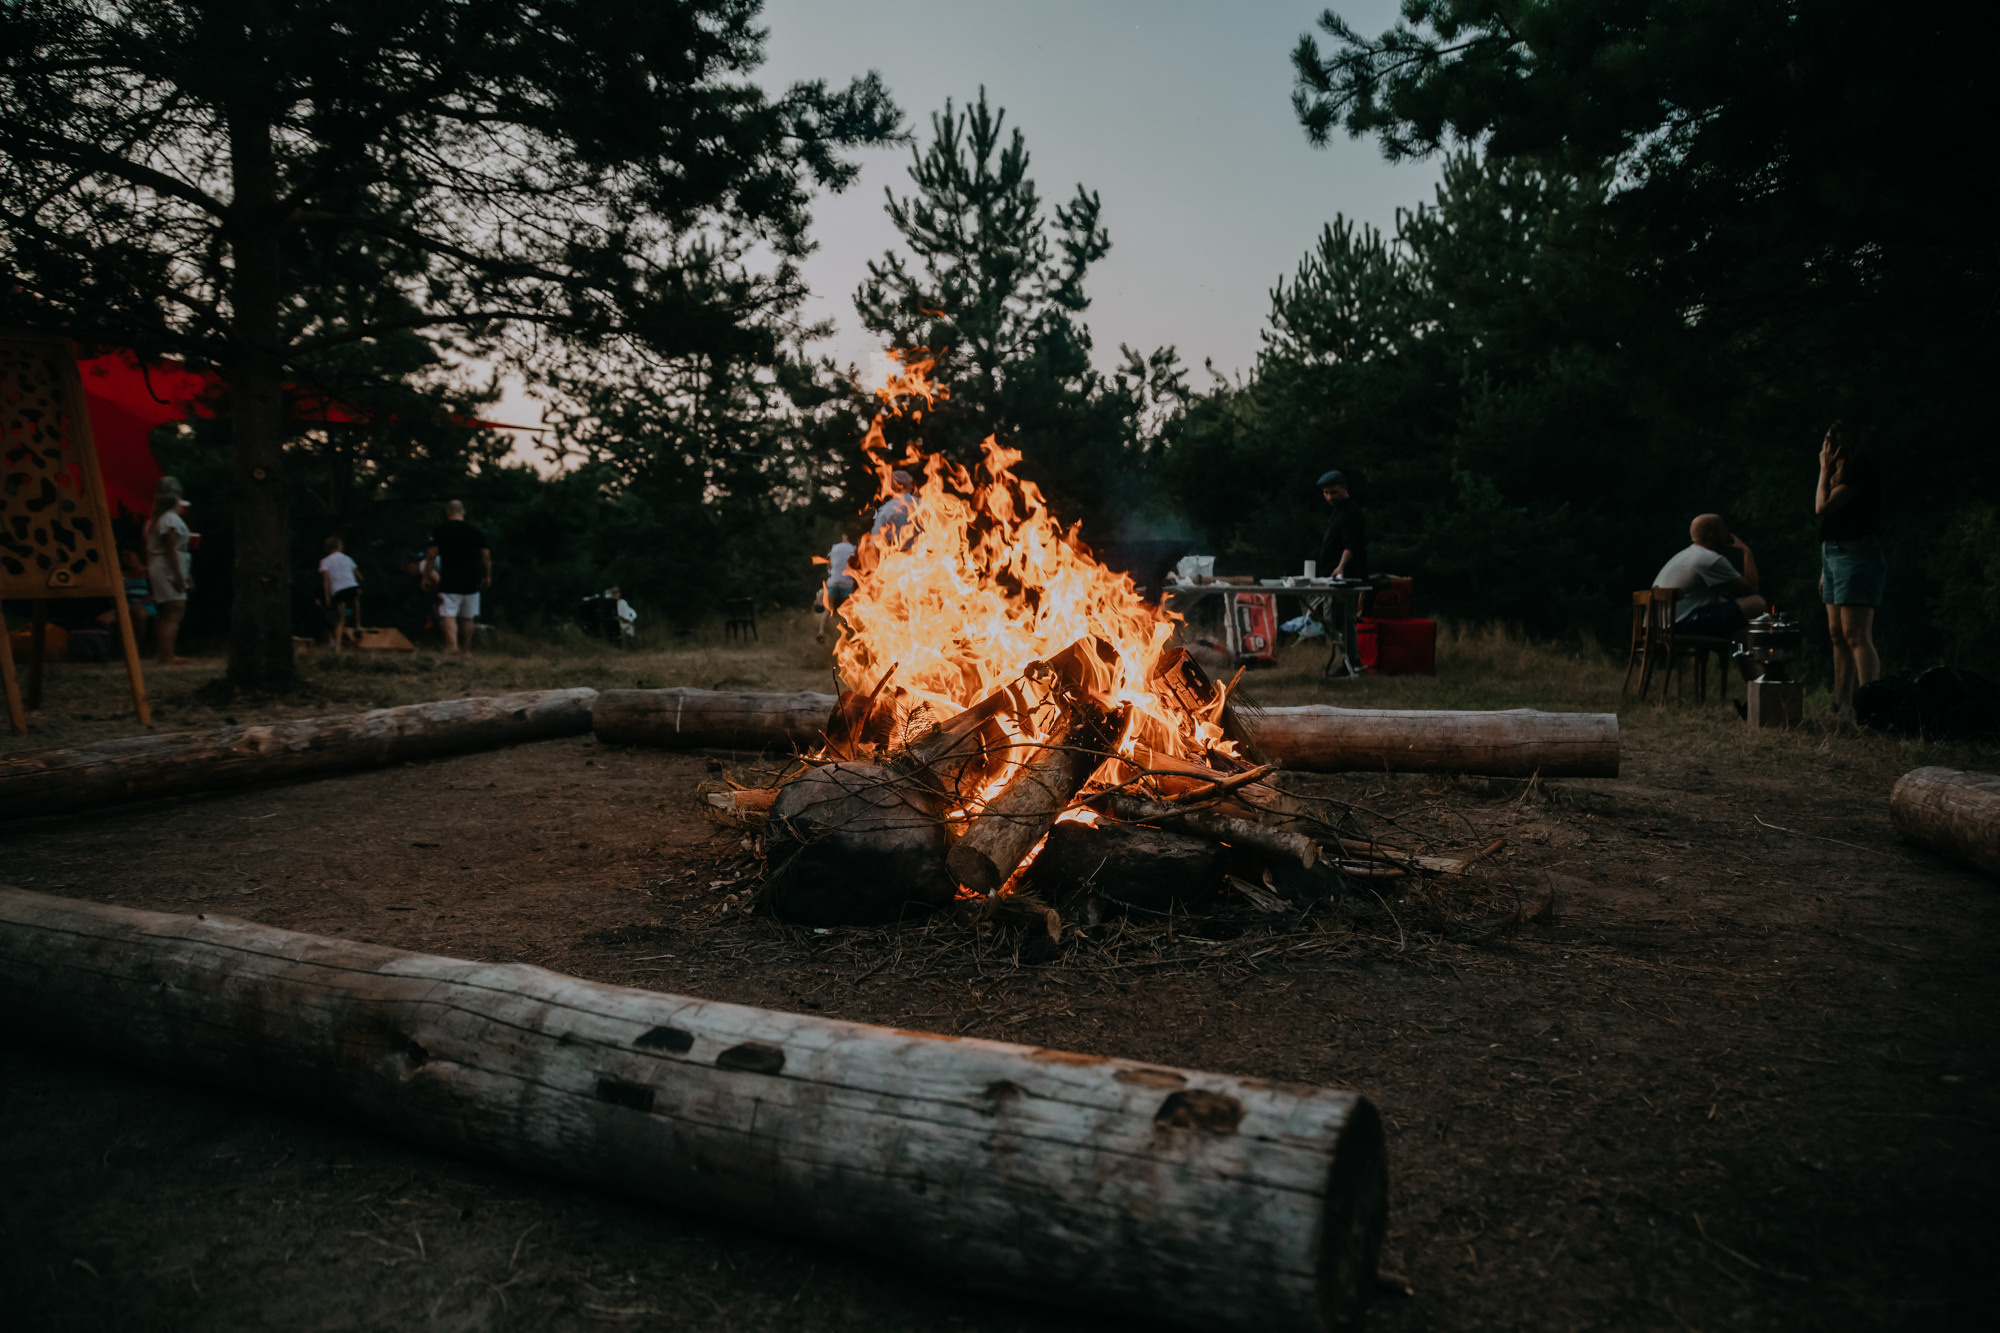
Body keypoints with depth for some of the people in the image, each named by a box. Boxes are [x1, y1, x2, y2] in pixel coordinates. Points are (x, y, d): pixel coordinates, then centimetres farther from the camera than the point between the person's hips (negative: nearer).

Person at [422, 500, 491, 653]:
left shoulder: (439, 531, -2)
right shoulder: (476, 532, 6)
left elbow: (431, 556, -3)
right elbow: (486, 556, 7)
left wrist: (427, 573, 11)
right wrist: (488, 577, 18)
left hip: (449, 582, -4)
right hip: (471, 582, 4)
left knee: (449, 615, -9)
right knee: (467, 618, 13)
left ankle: (452, 645, -27)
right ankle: (467, 648, 19)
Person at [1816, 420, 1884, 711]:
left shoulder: (1860, 467, -10)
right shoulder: (1840, 470, 19)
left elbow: (1823, 506, -18)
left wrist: (1825, 468, -6)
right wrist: (1825, 568, 21)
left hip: (1855, 554, -10)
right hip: (1833, 553, 10)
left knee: (1856, 636, -15)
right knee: (1838, 635, 10)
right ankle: (1842, 705, 15)